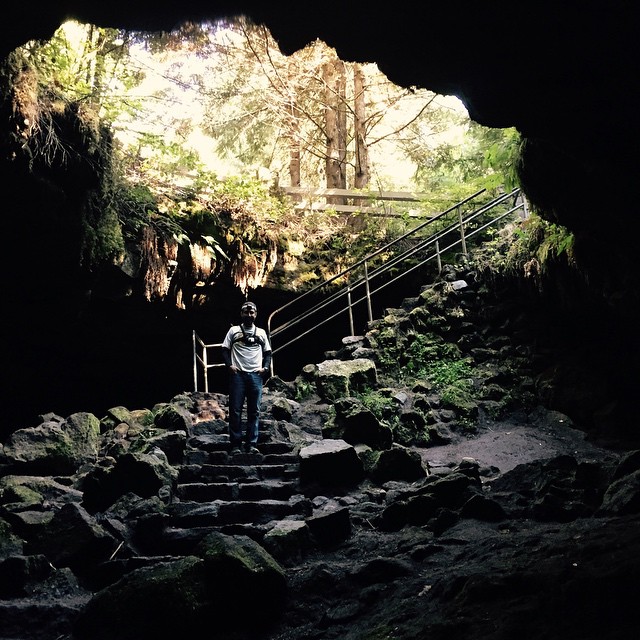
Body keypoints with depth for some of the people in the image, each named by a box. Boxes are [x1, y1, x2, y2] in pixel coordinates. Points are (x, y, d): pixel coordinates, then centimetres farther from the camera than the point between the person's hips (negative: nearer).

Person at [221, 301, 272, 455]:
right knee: (235, 410, -4)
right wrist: (229, 365, -8)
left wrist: (265, 367, 1)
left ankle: (252, 444, 2)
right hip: (237, 374, -2)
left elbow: (268, 352, 18)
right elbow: (225, 349, 7)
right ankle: (235, 445, -2)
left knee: (254, 411, 0)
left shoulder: (261, 333, 17)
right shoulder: (234, 331, 11)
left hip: (256, 375, 2)